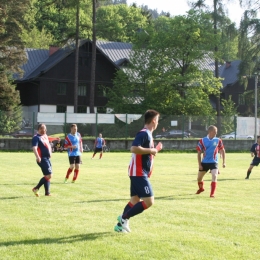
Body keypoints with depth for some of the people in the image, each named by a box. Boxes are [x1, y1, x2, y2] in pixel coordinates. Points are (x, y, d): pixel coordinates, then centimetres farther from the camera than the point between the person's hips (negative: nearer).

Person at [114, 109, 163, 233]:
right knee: (149, 201, -11)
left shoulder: (147, 134, 16)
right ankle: (124, 218, -6)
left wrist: (154, 150, 18)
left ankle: (120, 224, 17)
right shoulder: (144, 133, -15)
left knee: (135, 200, 15)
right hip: (139, 173, -11)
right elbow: (134, 149, -28)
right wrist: (151, 150, -20)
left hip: (139, 173, 11)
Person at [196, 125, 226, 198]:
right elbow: (199, 153, 0)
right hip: (204, 162, 1)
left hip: (214, 162, -1)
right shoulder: (202, 141, -4)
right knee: (199, 177, 14)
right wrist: (199, 164, -4)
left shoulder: (218, 140, -2)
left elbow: (222, 151, 9)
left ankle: (212, 193, -18)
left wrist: (224, 162, 3)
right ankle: (201, 188, 45)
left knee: (214, 176, -22)